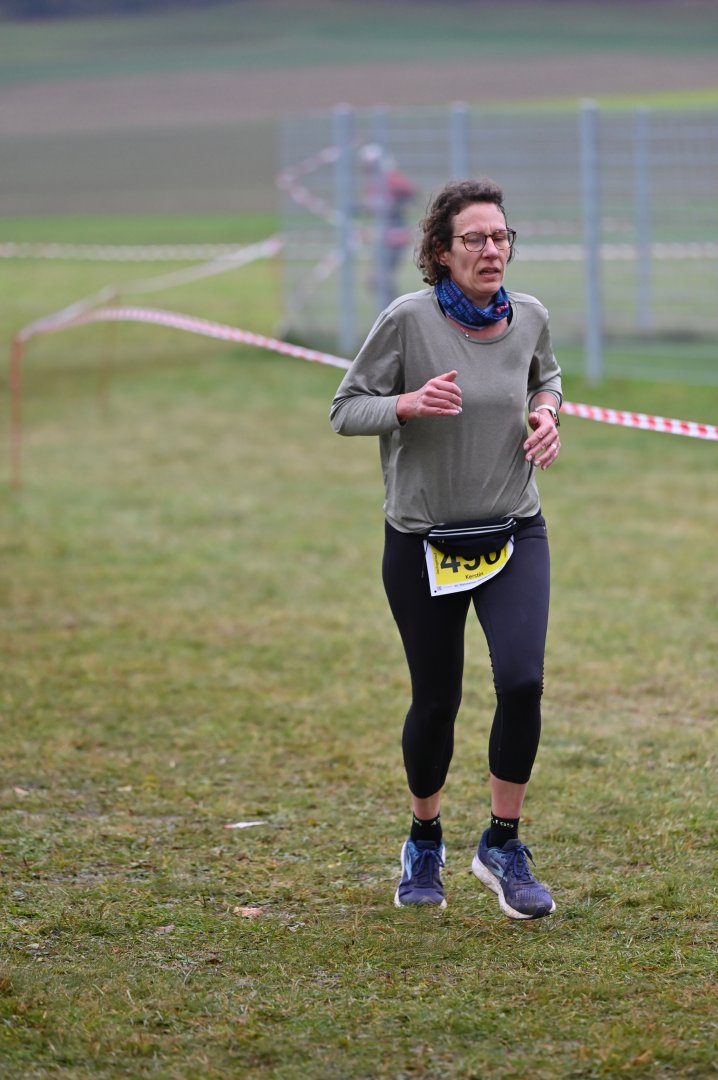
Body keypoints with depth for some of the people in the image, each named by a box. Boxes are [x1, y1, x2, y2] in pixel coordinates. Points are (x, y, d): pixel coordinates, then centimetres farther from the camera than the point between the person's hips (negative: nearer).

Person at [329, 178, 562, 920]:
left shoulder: (529, 317, -1)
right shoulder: (408, 320, -14)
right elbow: (345, 410, -7)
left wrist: (547, 413, -1)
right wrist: (410, 403, -25)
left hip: (515, 532, 2)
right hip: (422, 540, -2)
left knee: (521, 682, -16)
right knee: (436, 700, 7)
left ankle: (503, 845, 3)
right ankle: (424, 843, 33)